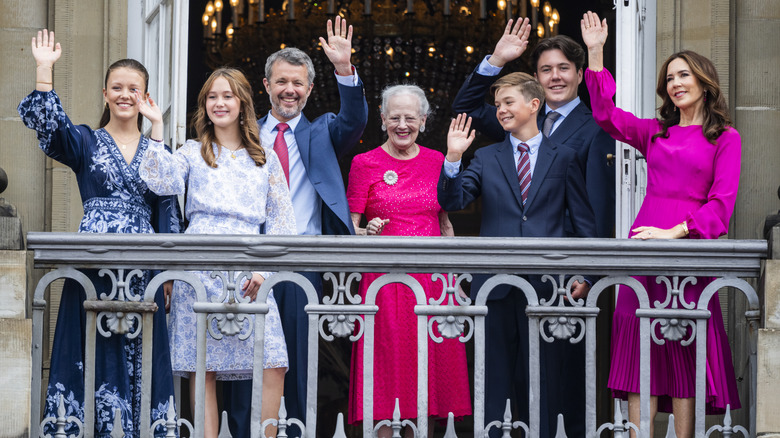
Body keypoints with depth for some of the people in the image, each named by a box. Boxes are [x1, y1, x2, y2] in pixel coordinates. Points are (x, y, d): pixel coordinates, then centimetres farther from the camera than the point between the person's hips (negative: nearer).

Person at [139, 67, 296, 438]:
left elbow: (282, 223, 12)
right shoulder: (192, 153, 12)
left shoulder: (266, 159, 16)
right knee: (203, 369, -3)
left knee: (273, 365, -10)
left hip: (249, 272, 1)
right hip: (201, 267, -1)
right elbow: (162, 181, -10)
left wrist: (264, 268, -1)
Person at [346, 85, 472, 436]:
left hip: (432, 278, 3)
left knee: (429, 361, 1)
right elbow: (350, 229, 2)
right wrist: (368, 232, -20)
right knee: (387, 362, -4)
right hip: (385, 278, -3)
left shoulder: (436, 161, 10)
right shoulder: (365, 163, 1)